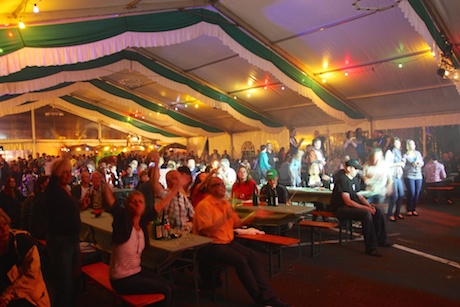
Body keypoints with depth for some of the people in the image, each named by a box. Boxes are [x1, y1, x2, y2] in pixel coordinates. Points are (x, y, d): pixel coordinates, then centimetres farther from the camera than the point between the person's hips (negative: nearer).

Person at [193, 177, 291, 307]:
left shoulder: (225, 203, 13)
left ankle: (268, 297, -12)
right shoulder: (204, 205, -12)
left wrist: (254, 216, 7)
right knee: (240, 260, -26)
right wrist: (225, 217, -25)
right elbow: (205, 230, -21)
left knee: (254, 257, -13)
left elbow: (237, 223, 18)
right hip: (211, 245, -7)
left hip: (228, 242, 7)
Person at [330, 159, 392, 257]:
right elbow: (348, 201, -23)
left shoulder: (354, 179, 13)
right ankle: (370, 248, -25)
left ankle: (380, 240, 15)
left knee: (377, 211, 2)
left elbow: (359, 196, 13)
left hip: (352, 205, 10)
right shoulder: (342, 179, -18)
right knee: (366, 213, -30)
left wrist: (369, 205, -6)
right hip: (341, 208, -10)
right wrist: (365, 207, -23)